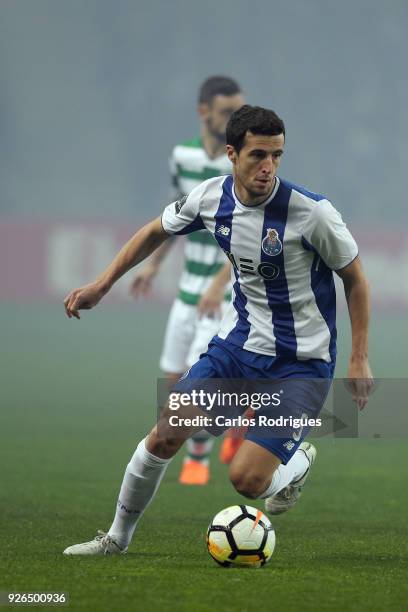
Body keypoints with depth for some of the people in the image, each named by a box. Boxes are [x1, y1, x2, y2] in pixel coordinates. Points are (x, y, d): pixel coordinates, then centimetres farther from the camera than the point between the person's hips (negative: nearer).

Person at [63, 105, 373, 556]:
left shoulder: (312, 211, -21)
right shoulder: (212, 197, -7)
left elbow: (355, 278, -7)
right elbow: (157, 231, 14)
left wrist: (359, 360, -8)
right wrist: (102, 284, 12)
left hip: (302, 362, -4)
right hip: (238, 342, 4)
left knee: (246, 479, -16)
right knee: (165, 436, -7)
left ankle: (297, 463, 21)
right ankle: (118, 536, 15)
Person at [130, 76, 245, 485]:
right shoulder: (183, 156, 2)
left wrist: (219, 284, -34)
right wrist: (154, 263, 20)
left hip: (233, 286, -6)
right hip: (191, 285, 6)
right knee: (174, 378, 8)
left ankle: (198, 459, 9)